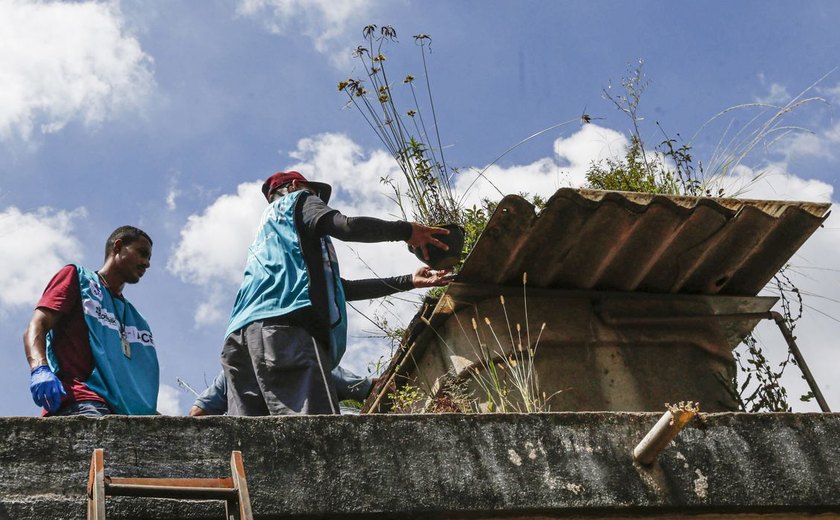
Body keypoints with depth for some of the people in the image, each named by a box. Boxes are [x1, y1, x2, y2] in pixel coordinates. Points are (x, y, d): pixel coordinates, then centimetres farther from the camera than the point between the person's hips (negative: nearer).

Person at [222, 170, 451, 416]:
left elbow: (342, 288, 38)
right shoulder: (297, 200, 21)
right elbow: (346, 226, -3)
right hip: (282, 326, -8)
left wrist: (408, 281, 39)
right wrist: (406, 230, 11)